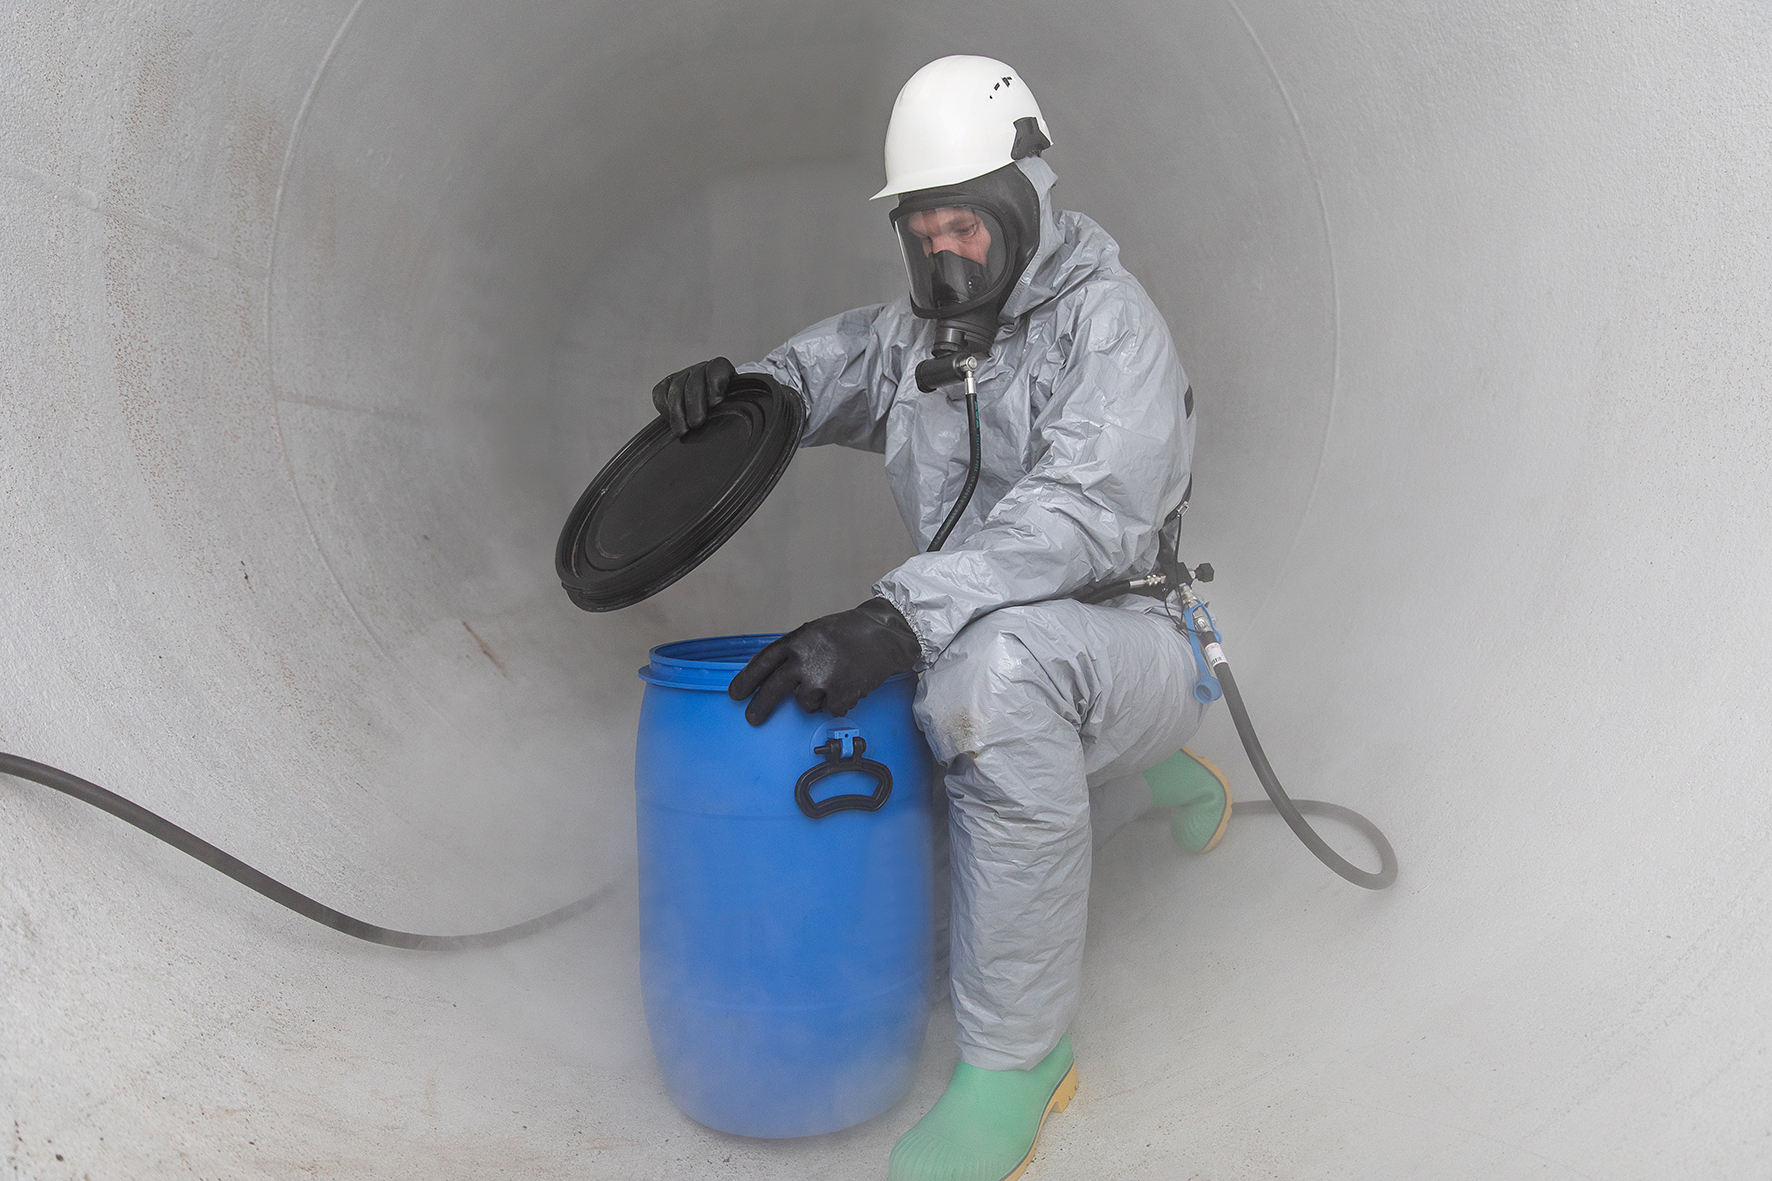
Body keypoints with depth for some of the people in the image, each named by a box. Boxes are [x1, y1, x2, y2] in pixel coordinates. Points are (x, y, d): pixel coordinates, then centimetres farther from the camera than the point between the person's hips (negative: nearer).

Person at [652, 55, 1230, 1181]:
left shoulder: (1106, 318, -14)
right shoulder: (914, 333, 8)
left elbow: (1086, 513, -29)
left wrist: (898, 618, -42)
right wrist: (725, 387, -11)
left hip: (1127, 651, -8)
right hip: (993, 659, 8)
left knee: (996, 661, -38)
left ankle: (1018, 1057, -24)